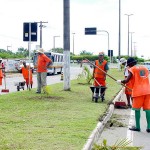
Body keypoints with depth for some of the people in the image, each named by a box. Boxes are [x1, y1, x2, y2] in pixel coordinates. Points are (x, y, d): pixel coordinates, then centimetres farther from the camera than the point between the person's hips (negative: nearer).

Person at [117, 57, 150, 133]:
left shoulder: (132, 69, -2)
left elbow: (127, 80, -10)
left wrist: (120, 81, 8)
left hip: (138, 91, -5)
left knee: (137, 109, 3)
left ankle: (137, 127, 3)